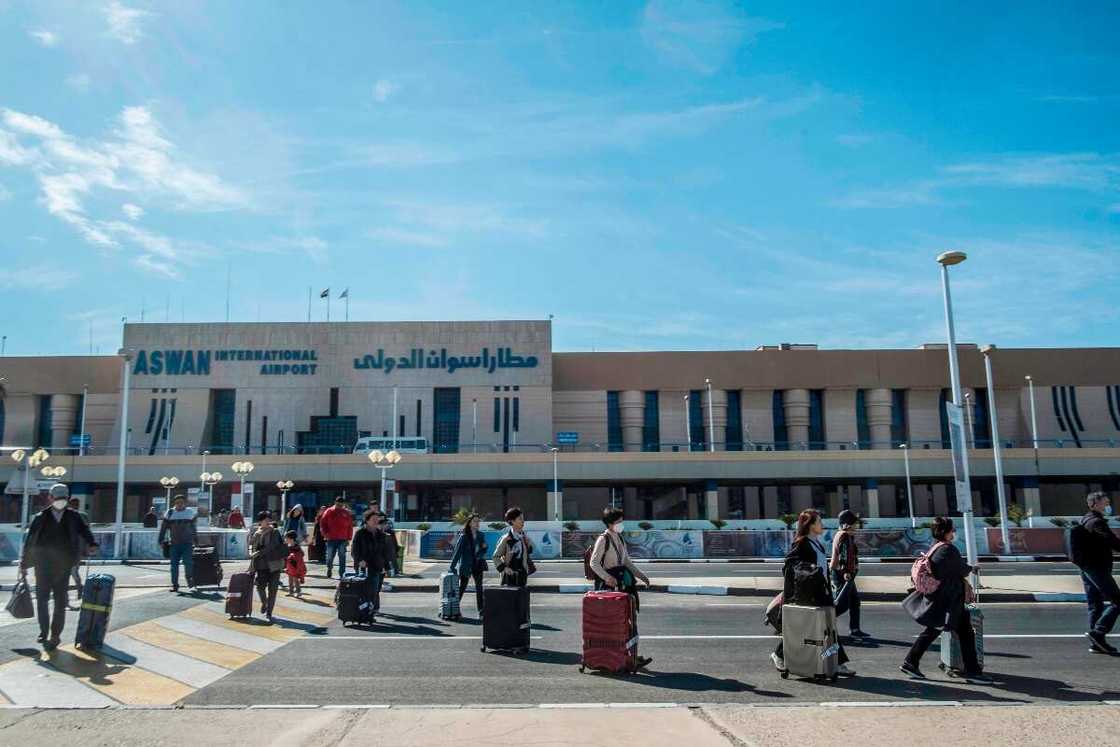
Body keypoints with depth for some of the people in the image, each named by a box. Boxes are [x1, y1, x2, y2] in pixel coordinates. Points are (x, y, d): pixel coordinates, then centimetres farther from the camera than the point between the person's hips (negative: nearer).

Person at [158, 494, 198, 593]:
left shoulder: (191, 512, 6)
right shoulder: (170, 513, 5)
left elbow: (194, 527, 14)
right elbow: (164, 528, 9)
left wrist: (195, 539, 14)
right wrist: (162, 540, 6)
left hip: (187, 543, -1)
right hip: (174, 544, 1)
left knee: (188, 563, -9)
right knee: (174, 565, 6)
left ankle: (191, 584, -7)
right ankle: (175, 585, 16)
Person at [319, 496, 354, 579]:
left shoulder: (347, 513, 7)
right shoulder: (329, 512, 3)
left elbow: (350, 527, 8)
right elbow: (322, 523, 5)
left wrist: (348, 538, 3)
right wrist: (325, 534, -6)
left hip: (343, 539, 0)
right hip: (331, 539, 0)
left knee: (342, 557, -4)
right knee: (330, 556, 8)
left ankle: (342, 574, 0)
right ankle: (329, 568, 35)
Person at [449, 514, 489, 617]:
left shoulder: (480, 535, 4)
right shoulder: (464, 537, -10)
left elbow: (485, 549, 13)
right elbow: (457, 551, -11)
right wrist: (453, 567, -14)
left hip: (477, 565, 4)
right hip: (466, 566, -4)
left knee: (479, 588, 3)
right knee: (462, 588, 6)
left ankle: (481, 612, 5)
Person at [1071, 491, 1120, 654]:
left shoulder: (1084, 521, 17)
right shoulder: (1097, 522, -14)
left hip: (1086, 568, 10)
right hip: (1097, 568, -10)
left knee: (1095, 605, 11)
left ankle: (1096, 643, 11)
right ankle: (1098, 633, -10)